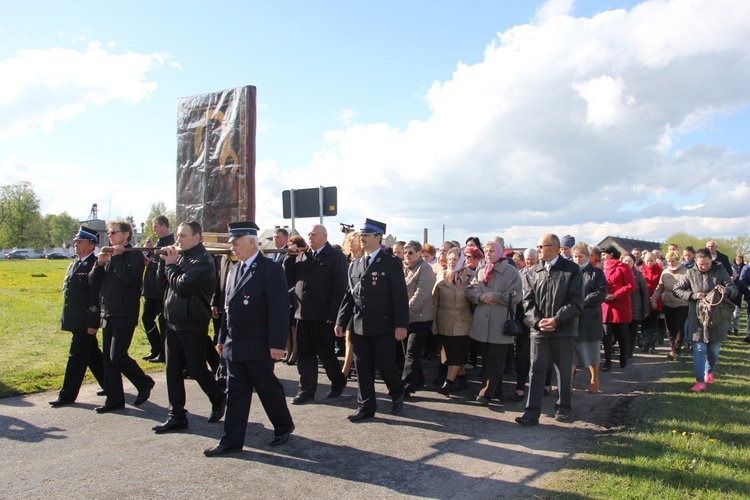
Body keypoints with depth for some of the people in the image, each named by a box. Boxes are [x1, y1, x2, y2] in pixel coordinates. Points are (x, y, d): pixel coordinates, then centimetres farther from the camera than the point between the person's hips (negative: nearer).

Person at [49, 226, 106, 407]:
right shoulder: (74, 265, 14)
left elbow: (97, 296, -20)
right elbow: (68, 290, 20)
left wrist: (92, 323, -21)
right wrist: (66, 317, 18)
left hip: (85, 321, -9)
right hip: (76, 321, 9)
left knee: (77, 357, -1)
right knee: (92, 355, 16)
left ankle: (68, 395, 9)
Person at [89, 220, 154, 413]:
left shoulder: (135, 255, -6)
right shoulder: (108, 255, 15)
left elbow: (128, 277, -24)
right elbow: (93, 282, 9)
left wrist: (117, 257, -14)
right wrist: (100, 263, -7)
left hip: (124, 315, -8)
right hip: (108, 315, 8)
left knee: (117, 356, -11)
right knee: (108, 358, 9)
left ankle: (144, 382, 12)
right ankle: (114, 399, 18)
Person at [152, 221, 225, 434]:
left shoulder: (203, 261, -15)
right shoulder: (179, 257, 10)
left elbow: (182, 286, -24)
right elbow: (162, 284, 11)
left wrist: (170, 264, -10)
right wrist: (164, 262, -1)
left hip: (193, 325, -8)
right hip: (173, 322, 8)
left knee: (196, 369, 4)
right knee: (173, 370, 9)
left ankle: (218, 400, 28)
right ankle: (177, 416, 19)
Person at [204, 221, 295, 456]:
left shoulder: (271, 270, -13)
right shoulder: (234, 270, 12)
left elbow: (279, 309, -17)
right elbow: (228, 306, 17)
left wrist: (277, 344, -21)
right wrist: (223, 338, 16)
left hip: (258, 346, -7)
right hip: (234, 345, 7)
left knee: (268, 388, 8)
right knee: (235, 393, 11)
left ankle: (283, 427, 29)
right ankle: (232, 441, 19)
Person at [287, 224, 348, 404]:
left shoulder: (336, 257, -6)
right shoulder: (302, 256, 14)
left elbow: (340, 288, -12)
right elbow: (290, 278, 12)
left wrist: (333, 315, -17)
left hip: (323, 316, -6)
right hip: (302, 314, 6)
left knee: (325, 352, 7)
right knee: (305, 355, 11)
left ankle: (338, 383, 29)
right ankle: (307, 390, 22)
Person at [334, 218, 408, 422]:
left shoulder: (391, 263, -5)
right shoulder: (354, 265, 11)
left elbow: (400, 296, -9)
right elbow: (349, 295, 13)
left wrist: (401, 324, -15)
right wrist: (341, 321, 7)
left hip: (383, 326, -5)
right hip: (359, 326, 5)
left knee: (385, 365, 3)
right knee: (363, 368, 9)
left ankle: (397, 394, 31)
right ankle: (366, 407, 21)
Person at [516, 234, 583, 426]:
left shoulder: (572, 270, -4)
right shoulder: (533, 273, 6)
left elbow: (576, 302, -9)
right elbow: (528, 301, 4)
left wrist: (556, 320, -18)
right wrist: (538, 321, -12)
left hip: (564, 330, -2)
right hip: (539, 330, 2)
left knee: (564, 371, 12)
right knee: (536, 370, -1)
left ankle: (564, 407, 30)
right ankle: (532, 412, 1)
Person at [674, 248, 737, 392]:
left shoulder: (720, 270, 0)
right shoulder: (691, 273, 0)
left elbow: (734, 289, -2)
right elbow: (677, 289, 2)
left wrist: (726, 290, -26)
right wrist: (693, 295, -15)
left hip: (717, 316, 1)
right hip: (698, 317, -1)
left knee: (714, 349, 12)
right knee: (699, 349, -4)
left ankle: (709, 371, 37)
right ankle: (700, 381, -1)